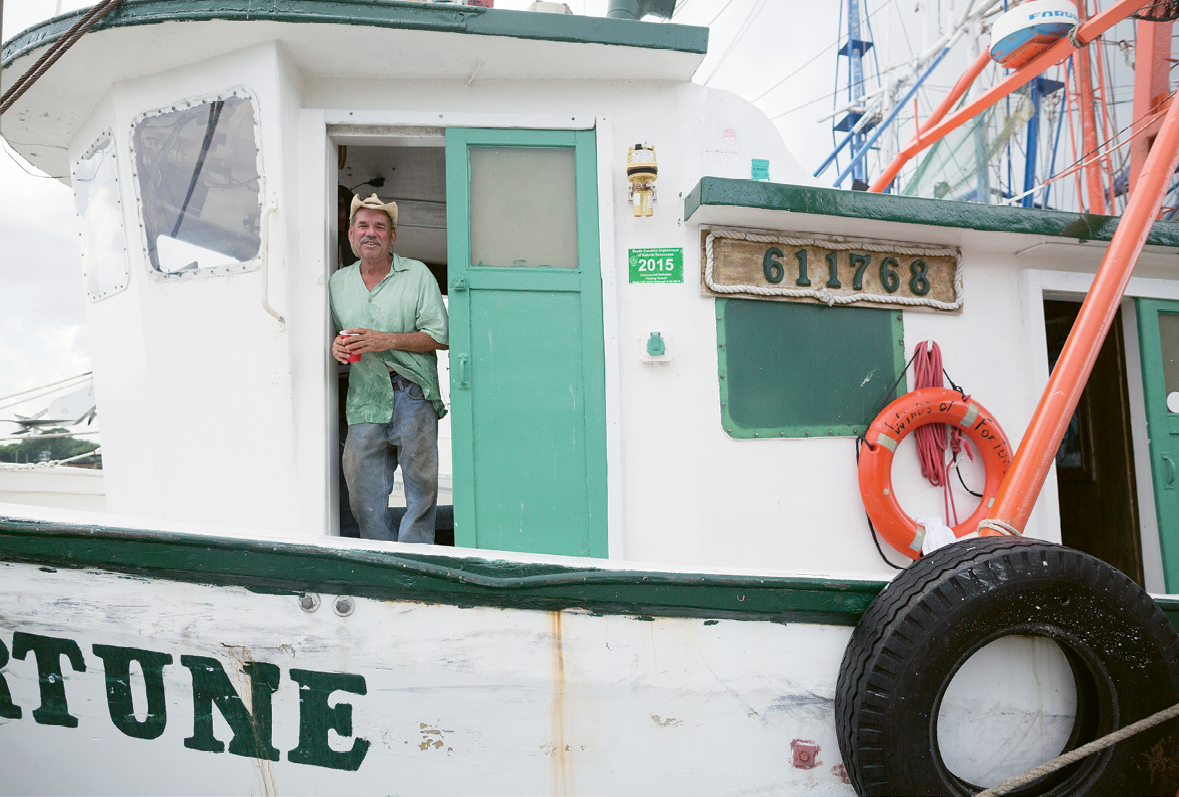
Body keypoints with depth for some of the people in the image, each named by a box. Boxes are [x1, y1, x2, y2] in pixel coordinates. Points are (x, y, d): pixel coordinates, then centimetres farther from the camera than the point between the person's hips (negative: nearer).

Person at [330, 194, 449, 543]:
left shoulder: (418, 275, 5)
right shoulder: (338, 282, 17)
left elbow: (439, 336, -1)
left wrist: (388, 340, -12)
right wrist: (336, 345, 2)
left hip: (413, 396, -3)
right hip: (365, 400, 3)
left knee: (421, 486, -2)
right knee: (363, 495, 0)